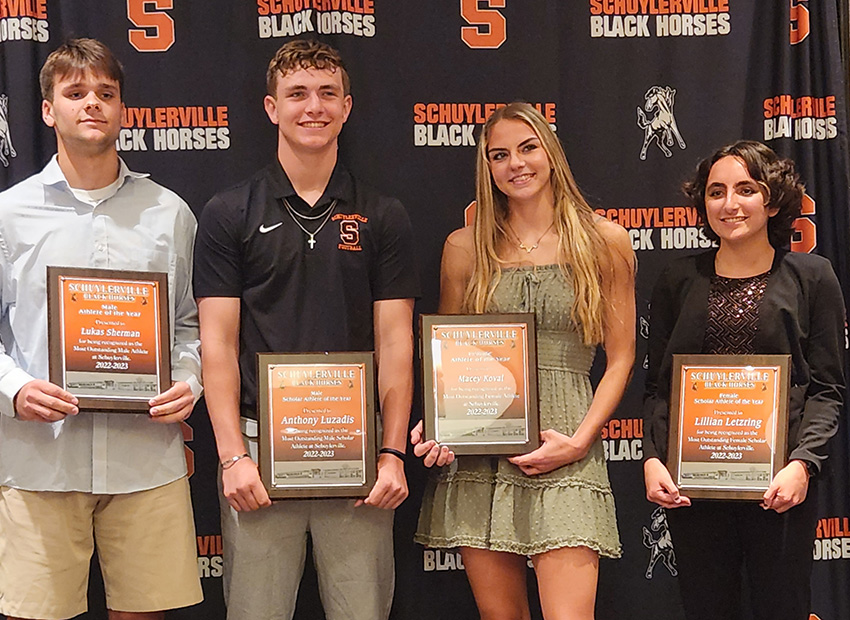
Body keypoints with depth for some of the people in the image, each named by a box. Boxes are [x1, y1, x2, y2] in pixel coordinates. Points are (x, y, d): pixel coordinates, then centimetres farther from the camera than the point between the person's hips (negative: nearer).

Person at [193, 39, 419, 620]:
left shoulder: (383, 216, 6)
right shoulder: (229, 214, 4)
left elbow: (395, 344, 4)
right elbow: (218, 344, 0)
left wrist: (393, 454, -5)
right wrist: (233, 456, -8)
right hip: (259, 445, -1)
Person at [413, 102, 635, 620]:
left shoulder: (604, 241, 5)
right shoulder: (465, 247, 9)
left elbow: (620, 358, 6)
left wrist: (580, 440, -6)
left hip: (566, 453, -1)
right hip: (477, 453, 2)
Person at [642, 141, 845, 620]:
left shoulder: (810, 276, 3)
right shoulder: (679, 281, 9)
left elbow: (828, 388, 1)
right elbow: (657, 386, 9)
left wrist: (803, 463, -13)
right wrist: (652, 458, -6)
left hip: (780, 486, -2)